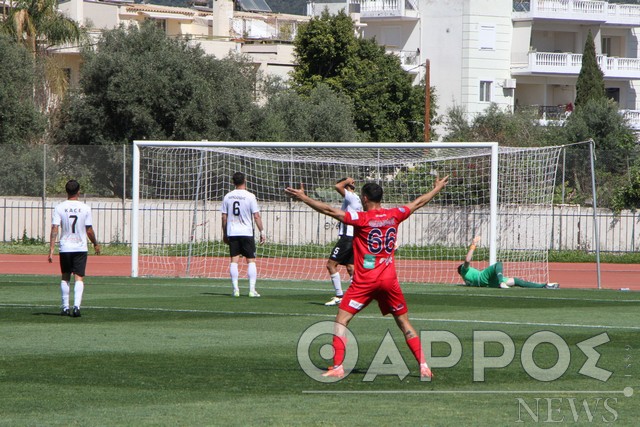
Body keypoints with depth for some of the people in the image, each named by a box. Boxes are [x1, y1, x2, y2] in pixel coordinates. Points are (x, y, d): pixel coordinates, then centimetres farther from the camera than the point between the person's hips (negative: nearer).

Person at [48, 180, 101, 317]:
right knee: (79, 278, -1)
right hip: (81, 248, -1)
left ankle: (65, 307, 16)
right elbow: (89, 230, -1)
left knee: (65, 277, 15)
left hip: (65, 248, 1)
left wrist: (51, 249, -9)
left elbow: (54, 229, -9)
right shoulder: (85, 208, -5)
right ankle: (76, 306, -17)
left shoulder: (59, 208, -4)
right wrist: (96, 244, 16)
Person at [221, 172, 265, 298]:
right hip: (246, 233, -3)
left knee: (234, 260, 4)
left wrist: (224, 234, 16)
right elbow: (256, 216, -8)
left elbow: (224, 217, 7)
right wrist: (262, 232, 0)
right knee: (251, 260, 2)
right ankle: (252, 290, -5)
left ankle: (235, 289, -1)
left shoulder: (228, 197, 4)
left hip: (232, 233, 3)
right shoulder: (250, 196, -7)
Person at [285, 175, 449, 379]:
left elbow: (329, 211, -14)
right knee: (404, 322, 13)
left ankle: (337, 367, -11)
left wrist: (303, 198, -11)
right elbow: (418, 203, 21)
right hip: (389, 278, 4)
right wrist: (437, 188, 37)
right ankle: (423, 366, 8)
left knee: (341, 320, 0)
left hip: (365, 280, -4)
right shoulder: (393, 215, 4)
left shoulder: (362, 218, -9)